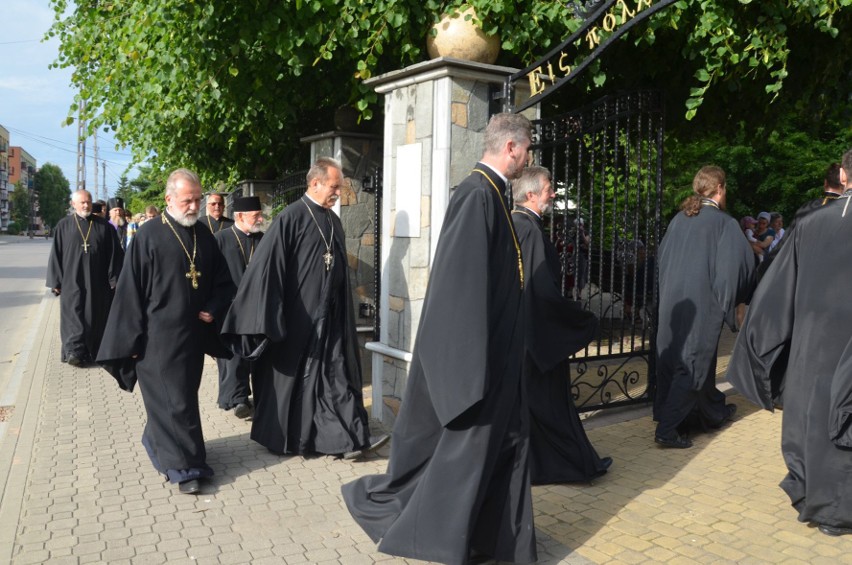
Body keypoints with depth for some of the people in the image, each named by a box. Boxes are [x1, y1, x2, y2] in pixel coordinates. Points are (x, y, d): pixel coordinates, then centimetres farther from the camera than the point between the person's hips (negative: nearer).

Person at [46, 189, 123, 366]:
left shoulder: (103, 226, 3)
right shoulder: (64, 225, 3)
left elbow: (114, 254, 2)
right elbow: (56, 255, 3)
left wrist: (114, 279, -1)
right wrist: (56, 281, -1)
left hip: (97, 281, 1)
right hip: (72, 280, -1)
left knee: (95, 317, 7)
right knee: (74, 316, -4)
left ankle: (94, 351, 18)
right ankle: (74, 351, -5)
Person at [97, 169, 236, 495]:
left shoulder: (204, 236, 6)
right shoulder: (149, 235, -9)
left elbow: (223, 282, 13)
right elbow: (130, 290, -9)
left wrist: (213, 309, -6)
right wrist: (132, 340, -10)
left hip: (193, 335, 6)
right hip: (158, 337, -5)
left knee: (182, 397, 16)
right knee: (171, 401, -1)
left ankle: (156, 441, 38)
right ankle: (183, 465, 9)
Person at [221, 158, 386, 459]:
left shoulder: (334, 221, 9)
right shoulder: (290, 218, -12)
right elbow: (266, 266, -15)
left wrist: (343, 314, 15)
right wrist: (267, 319, -17)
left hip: (329, 318, 6)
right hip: (296, 318, -6)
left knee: (338, 375, 4)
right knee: (290, 376, 7)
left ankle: (350, 438, 9)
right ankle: (280, 438, 24)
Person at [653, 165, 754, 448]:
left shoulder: (678, 219, 5)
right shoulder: (724, 223, -11)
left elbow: (662, 258, 14)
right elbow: (741, 264, -11)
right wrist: (730, 300, 4)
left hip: (673, 301, 6)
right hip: (703, 305, -6)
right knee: (692, 365, -1)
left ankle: (714, 412, 37)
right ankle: (667, 428, -5)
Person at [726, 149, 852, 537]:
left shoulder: (810, 224, -3)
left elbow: (777, 291, -1)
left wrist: (759, 344, 7)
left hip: (810, 340, 2)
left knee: (806, 415, 16)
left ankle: (805, 496, 26)